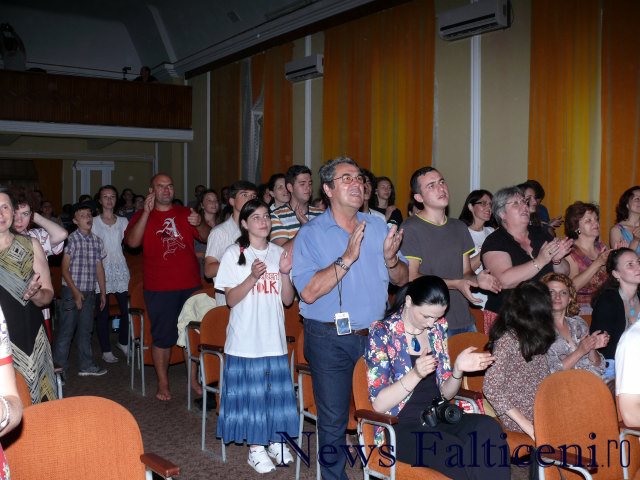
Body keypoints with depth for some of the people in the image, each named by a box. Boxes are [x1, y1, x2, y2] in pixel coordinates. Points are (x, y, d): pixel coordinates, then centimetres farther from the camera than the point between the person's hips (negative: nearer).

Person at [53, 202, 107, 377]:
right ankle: (59, 366, 11)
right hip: (71, 291, -5)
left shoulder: (97, 241, 7)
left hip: (89, 292, 5)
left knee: (86, 330, 11)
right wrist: (75, 291, -14)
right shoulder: (72, 239, -8)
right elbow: (65, 269, -9)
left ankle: (86, 366, 19)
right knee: (66, 330, 0)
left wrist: (103, 292, 12)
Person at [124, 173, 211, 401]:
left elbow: (207, 237, 11)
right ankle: (163, 384, 16)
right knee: (163, 337, 2)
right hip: (159, 288, -3)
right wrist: (146, 212, -20)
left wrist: (199, 224, -10)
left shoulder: (185, 213, 13)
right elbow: (132, 242, -13)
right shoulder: (142, 216, 4)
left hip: (190, 285, 3)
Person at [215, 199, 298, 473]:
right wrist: (252, 278, -21)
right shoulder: (234, 254, -3)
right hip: (245, 338, -3)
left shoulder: (279, 253, 6)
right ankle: (255, 447, 15)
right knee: (250, 391, 2)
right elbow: (231, 300, -7)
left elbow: (288, 300, 5)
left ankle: (275, 441, 24)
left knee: (276, 389, 7)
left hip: (274, 337, 3)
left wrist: (284, 274, -12)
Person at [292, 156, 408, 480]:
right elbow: (308, 292, -20)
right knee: (333, 420, 7)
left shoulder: (378, 227, 7)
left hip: (374, 334, 4)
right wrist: (347, 257, -24)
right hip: (330, 340, -3)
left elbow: (402, 280, 9)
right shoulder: (310, 234, -7)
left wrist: (391, 260, -12)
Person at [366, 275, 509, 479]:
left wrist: (458, 369, -9)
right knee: (464, 458, -32)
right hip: (403, 428, -5)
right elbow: (379, 404, -11)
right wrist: (416, 374, -25)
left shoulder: (437, 328, 9)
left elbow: (446, 393, 12)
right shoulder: (383, 332, -7)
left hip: (439, 418, 5)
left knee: (489, 427, -26)